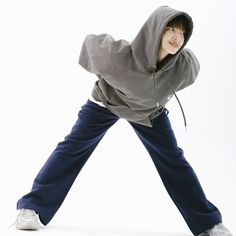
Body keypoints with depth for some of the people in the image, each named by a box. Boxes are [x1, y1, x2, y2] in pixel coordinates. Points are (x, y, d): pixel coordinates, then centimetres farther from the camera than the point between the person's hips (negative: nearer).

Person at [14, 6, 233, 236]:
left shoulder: (185, 65, -34)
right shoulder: (120, 55, -42)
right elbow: (91, 41, -19)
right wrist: (102, 77, 0)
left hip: (150, 110, 2)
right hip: (106, 102, -2)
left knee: (172, 158, 0)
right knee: (73, 147, -5)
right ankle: (33, 207, 3)